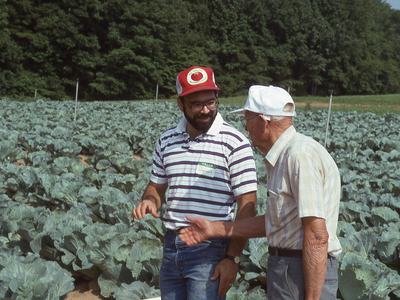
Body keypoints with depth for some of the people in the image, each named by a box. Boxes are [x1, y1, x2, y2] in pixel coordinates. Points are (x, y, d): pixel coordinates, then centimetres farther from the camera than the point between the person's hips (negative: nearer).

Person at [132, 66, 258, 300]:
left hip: (211, 249, -5)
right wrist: (149, 201, -5)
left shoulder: (235, 143, -10)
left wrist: (232, 258, -13)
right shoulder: (166, 141, 7)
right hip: (171, 246, 6)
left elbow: (247, 206, -10)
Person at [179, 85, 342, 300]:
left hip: (307, 273, -10)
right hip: (286, 267, 10)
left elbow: (317, 236, -23)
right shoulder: (283, 157, 12)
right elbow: (275, 222, 16)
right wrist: (214, 229, 17)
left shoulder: (301, 155, -20)